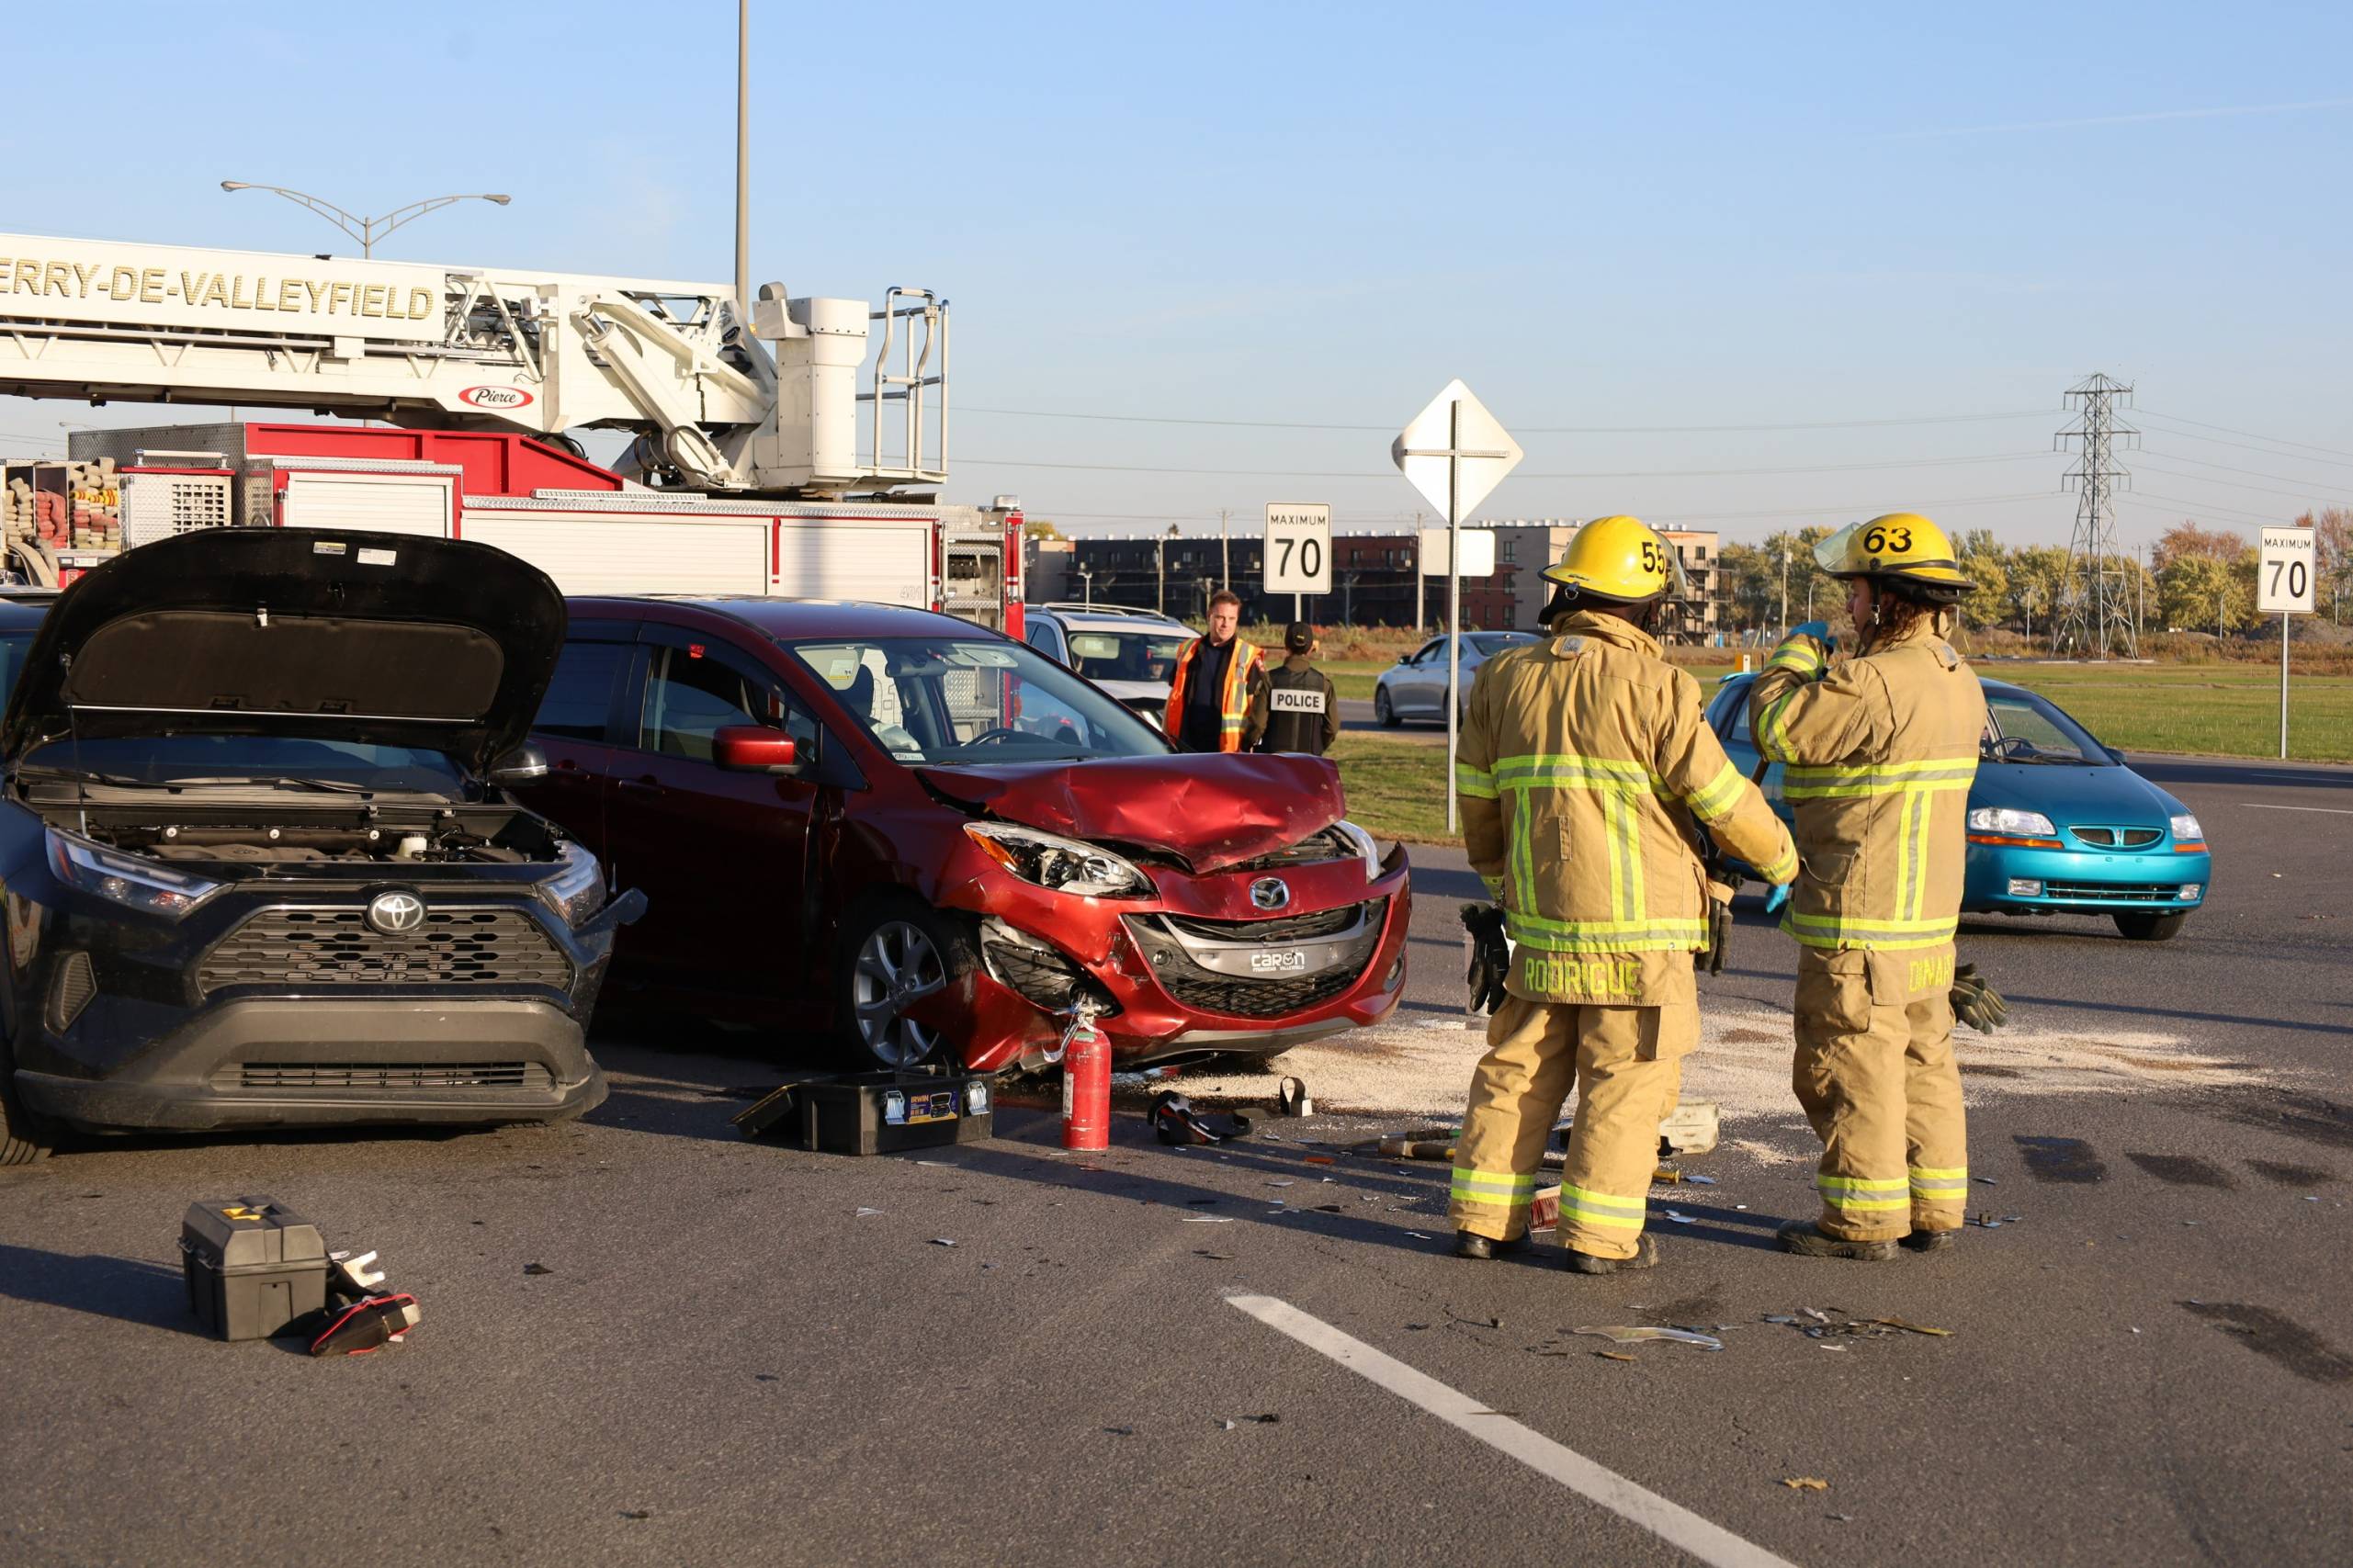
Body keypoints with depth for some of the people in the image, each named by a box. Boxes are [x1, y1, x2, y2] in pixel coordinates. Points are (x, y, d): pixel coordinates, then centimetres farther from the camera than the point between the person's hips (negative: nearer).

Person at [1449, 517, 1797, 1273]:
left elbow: (1477, 795, 14)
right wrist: (1779, 856, 11)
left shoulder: (1505, 678, 7)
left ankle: (1483, 1217, 16)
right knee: (1627, 1076, 3)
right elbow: (1722, 799, -7)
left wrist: (1496, 873, 31)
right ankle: (1601, 1234, 5)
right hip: (1635, 920, -5)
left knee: (1520, 1066, 13)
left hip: (1539, 921, 5)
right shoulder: (1654, 687, -10)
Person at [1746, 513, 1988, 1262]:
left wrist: (1798, 652, 1)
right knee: (1921, 1058, 15)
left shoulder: (1876, 681, -22)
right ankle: (1934, 1208, 21)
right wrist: (1826, 664, 17)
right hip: (1928, 915, 10)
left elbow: (1777, 729, -16)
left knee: (1850, 1061, -2)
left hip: (1862, 918, -10)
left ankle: (1864, 1218, 3)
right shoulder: (1958, 680, 10)